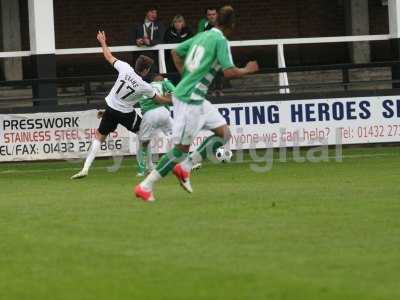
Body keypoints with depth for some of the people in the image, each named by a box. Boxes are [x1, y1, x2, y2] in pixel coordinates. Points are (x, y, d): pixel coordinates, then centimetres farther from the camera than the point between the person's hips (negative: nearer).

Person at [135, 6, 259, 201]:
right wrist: (248, 70, -2)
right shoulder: (220, 41, -13)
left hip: (196, 99, 9)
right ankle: (145, 187, -1)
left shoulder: (202, 36, 12)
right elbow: (229, 72, -20)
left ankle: (184, 168, 12)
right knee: (182, 147, -5)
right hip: (190, 99, -9)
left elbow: (176, 53, 23)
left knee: (224, 134, 12)